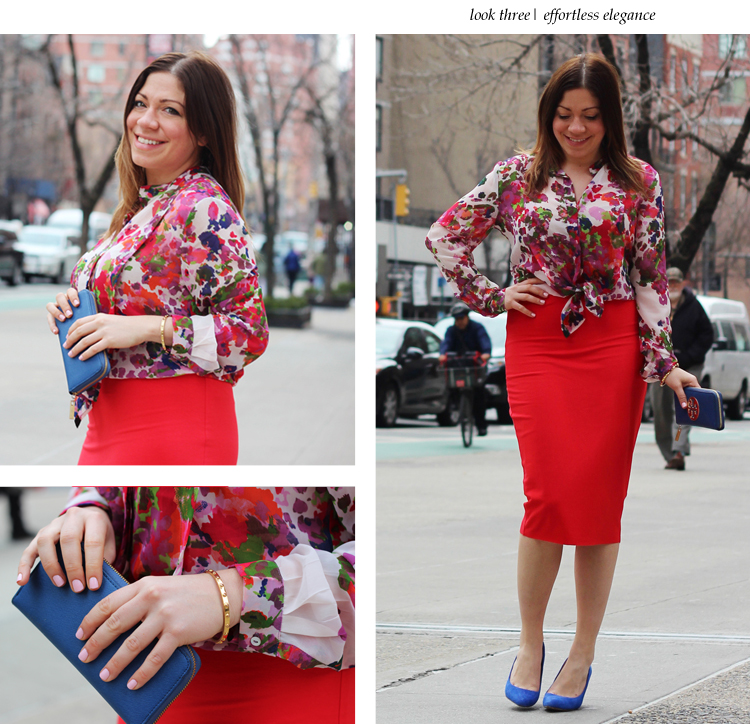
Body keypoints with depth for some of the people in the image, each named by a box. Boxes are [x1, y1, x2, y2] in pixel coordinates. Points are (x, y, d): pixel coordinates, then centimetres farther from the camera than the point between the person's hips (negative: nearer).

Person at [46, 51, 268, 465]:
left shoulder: (205, 207, -13)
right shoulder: (143, 205, 13)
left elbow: (250, 332, -18)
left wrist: (146, 328, -23)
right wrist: (74, 309, 3)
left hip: (175, 429, -8)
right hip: (109, 425, 8)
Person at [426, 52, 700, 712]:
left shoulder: (639, 181, 5)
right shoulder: (519, 174, 5)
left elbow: (652, 278, 4)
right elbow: (444, 236, 10)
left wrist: (665, 362, -3)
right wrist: (492, 297, 4)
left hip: (614, 347, 0)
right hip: (537, 344, 0)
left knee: (600, 496, 1)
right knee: (550, 494, -8)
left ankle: (584, 654, 10)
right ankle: (530, 643, 8)